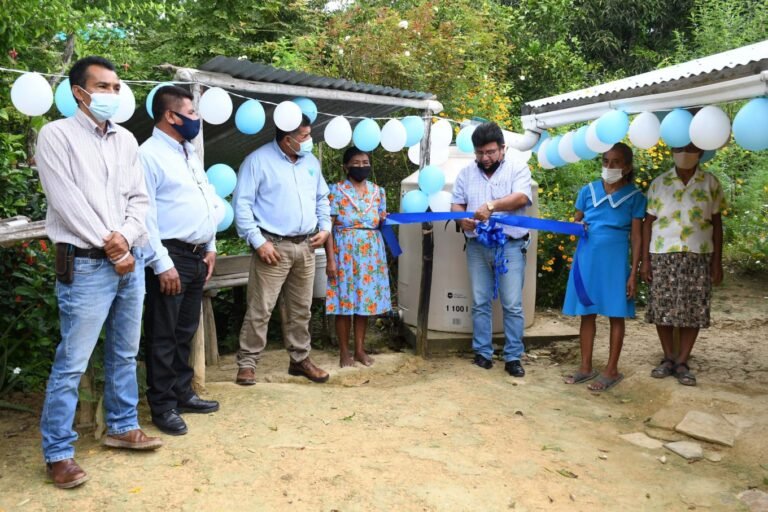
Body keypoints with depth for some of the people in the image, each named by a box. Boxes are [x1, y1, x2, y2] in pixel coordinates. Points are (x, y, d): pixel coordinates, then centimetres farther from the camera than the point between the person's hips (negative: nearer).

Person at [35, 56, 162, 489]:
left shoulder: (126, 140, 13)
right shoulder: (57, 135, -4)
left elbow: (140, 198, 9)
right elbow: (67, 202, -12)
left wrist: (125, 237, -9)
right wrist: (109, 248, -11)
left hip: (132, 261, 6)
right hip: (86, 265, -6)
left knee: (125, 354, 15)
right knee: (72, 363, -2)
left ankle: (122, 426, 30)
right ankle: (59, 452, 11)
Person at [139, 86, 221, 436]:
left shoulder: (190, 153, 16)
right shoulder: (148, 154, -11)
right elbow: (145, 215, -17)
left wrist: (210, 247, 15)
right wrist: (162, 264, -19)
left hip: (196, 255, 8)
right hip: (171, 256, -8)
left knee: (186, 332, 17)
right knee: (164, 336, 2)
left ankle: (182, 393, 29)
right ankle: (163, 406, 14)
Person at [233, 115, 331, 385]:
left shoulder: (311, 162, 13)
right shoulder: (258, 160, -7)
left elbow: (322, 199, 23)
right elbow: (242, 204, -10)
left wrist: (325, 227, 7)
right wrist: (258, 241, -15)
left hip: (306, 247, 6)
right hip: (274, 246, -6)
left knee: (300, 308, 14)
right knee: (260, 309, -4)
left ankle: (300, 359, 26)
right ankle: (247, 363, 8)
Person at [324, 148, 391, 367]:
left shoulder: (378, 191, 9)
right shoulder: (337, 191, -4)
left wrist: (384, 221, -8)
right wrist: (330, 260, -14)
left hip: (371, 253, 4)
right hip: (345, 252, -4)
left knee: (366, 298, 7)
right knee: (344, 300, -1)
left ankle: (360, 349, 18)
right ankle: (344, 351, 11)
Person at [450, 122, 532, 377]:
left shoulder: (518, 169, 0)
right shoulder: (466, 173, 11)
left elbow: (522, 197, -16)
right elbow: (456, 204, 10)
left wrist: (491, 206, -29)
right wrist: (462, 219, -13)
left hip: (510, 246, -3)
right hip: (477, 247, 3)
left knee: (512, 305, -2)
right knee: (480, 303, 7)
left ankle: (513, 357, 7)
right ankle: (483, 353, 17)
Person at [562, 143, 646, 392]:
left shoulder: (635, 196, -1)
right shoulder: (588, 190, 6)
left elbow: (636, 237, -2)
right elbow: (576, 222, 14)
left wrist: (634, 273, -7)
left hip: (615, 260, -3)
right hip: (587, 257, 3)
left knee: (616, 315, 4)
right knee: (587, 312, 7)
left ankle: (611, 370, 14)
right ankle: (586, 367, 17)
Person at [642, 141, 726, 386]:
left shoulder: (711, 183, 4)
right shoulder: (658, 183, 4)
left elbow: (716, 223, 6)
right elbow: (649, 222, 5)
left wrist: (717, 261, 1)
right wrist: (645, 259, -1)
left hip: (698, 256, 0)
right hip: (663, 255, 0)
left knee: (693, 311, 1)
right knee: (662, 309, 3)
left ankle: (682, 362, 12)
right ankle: (668, 358, 17)